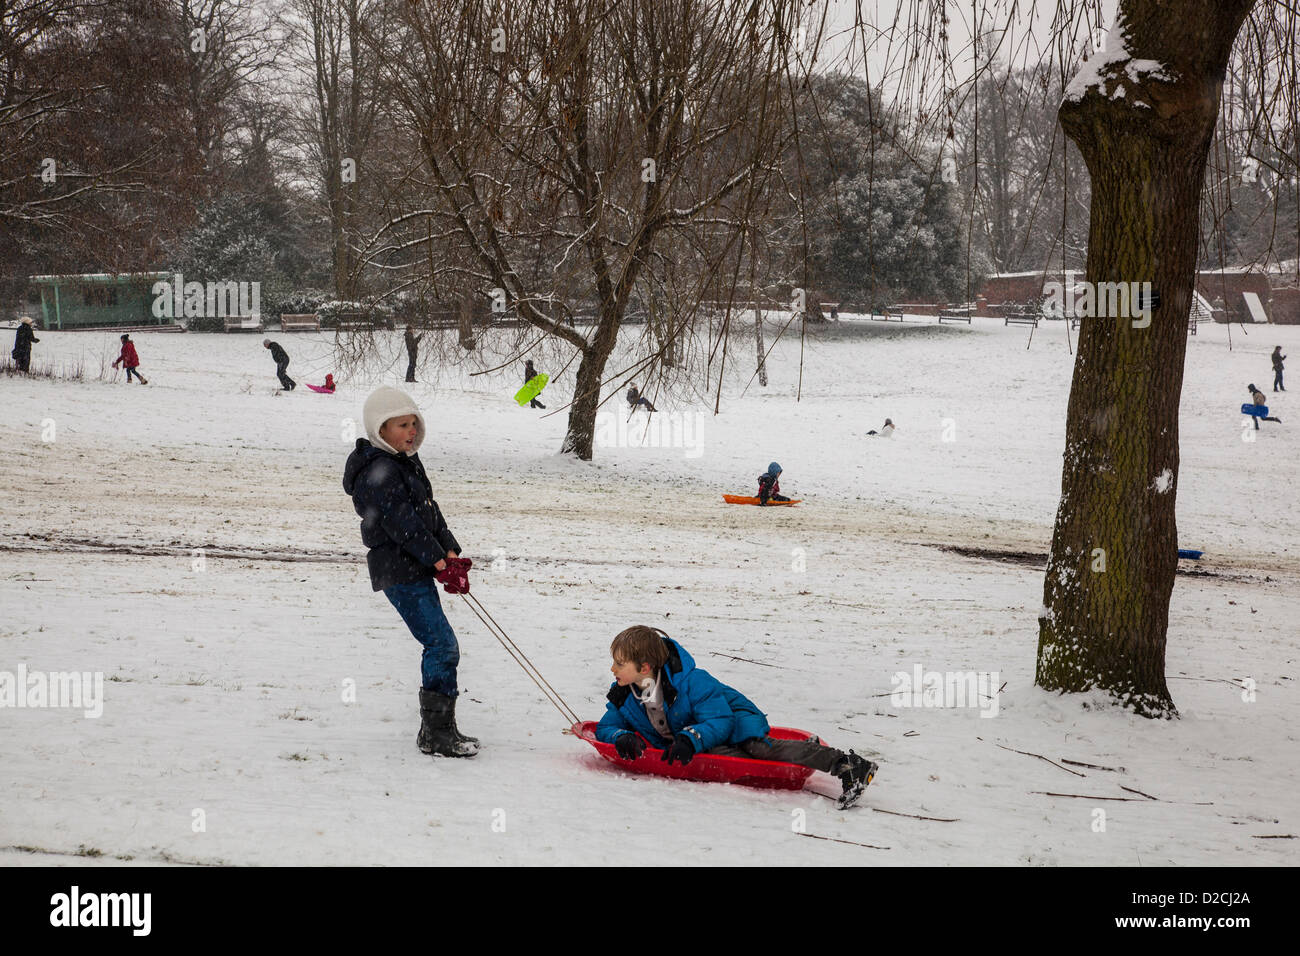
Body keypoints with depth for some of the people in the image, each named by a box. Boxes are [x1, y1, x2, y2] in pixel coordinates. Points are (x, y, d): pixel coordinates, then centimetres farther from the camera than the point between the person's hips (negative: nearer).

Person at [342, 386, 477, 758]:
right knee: (443, 645, -14)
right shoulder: (378, 472, -16)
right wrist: (438, 560, -15)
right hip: (398, 571, -10)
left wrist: (450, 552, 7)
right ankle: (436, 734, -10)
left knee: (439, 647, 12)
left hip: (417, 569, 10)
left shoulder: (407, 462, 17)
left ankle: (439, 728, 19)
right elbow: (403, 523, -19)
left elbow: (430, 510, 18)